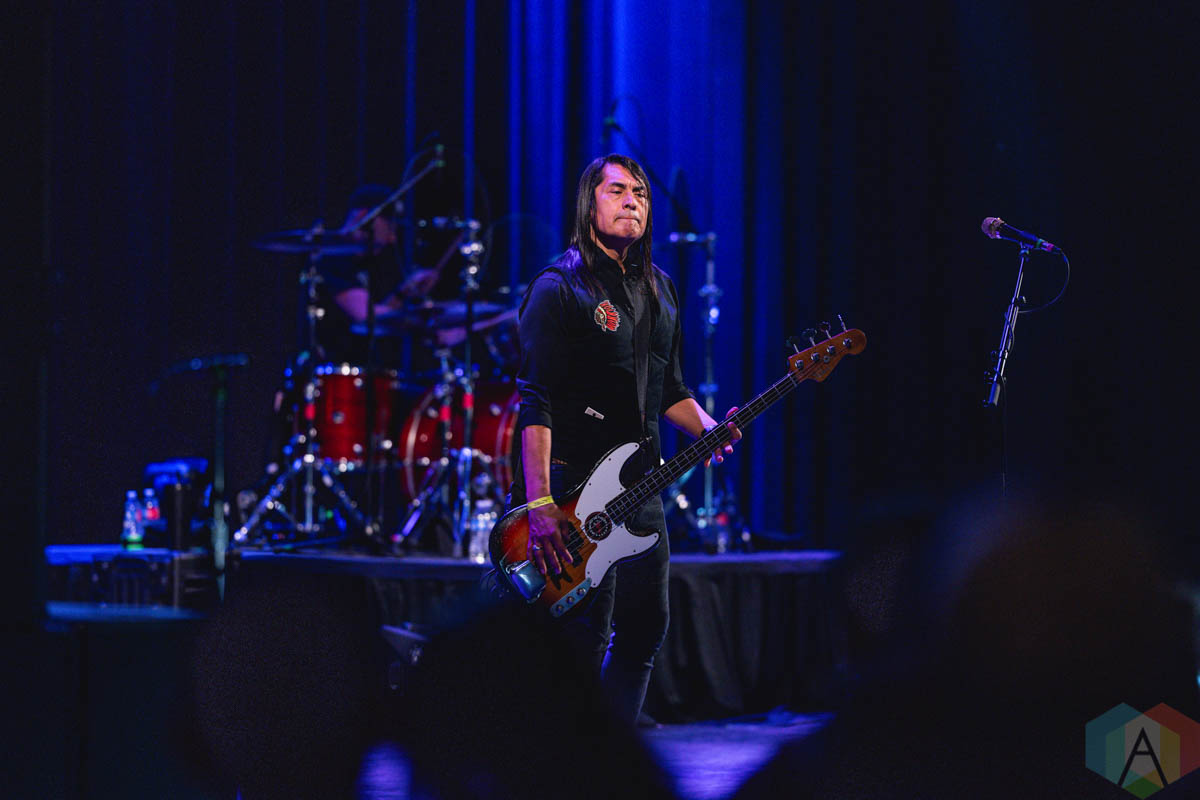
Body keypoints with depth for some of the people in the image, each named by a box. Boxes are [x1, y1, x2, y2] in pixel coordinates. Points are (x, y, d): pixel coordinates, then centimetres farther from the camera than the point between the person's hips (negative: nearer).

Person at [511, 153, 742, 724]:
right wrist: (540, 503, -26)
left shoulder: (659, 290, 14)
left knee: (646, 629, 10)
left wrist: (709, 429, 2)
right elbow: (536, 403, -17)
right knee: (585, 643, -8)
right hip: (575, 487, -8)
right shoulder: (559, 288, -10)